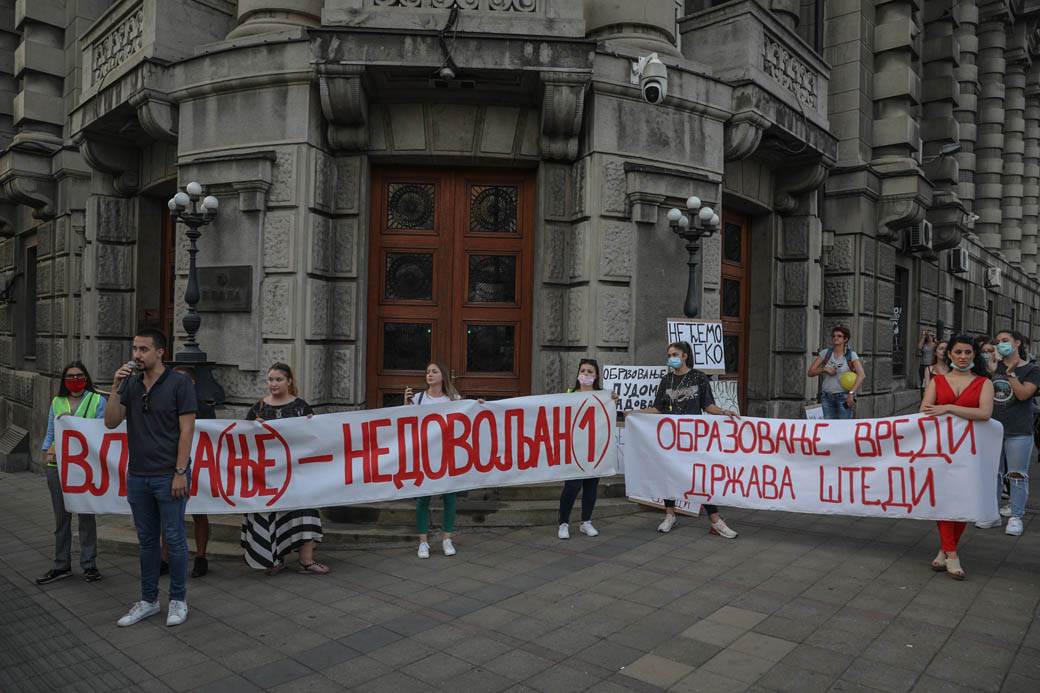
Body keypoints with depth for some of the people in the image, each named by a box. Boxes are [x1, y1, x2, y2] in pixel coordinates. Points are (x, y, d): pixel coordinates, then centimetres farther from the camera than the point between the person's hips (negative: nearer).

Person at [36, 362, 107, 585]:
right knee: (61, 517, 11)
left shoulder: (97, 400, 1)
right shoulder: (56, 402, 12)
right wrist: (47, 452, -1)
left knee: (86, 516, 2)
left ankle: (89, 565, 12)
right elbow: (50, 433, 16)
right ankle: (61, 566, 21)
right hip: (58, 466, 4)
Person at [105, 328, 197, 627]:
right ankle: (148, 600, 27)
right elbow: (111, 421, 2)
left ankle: (178, 600, 18)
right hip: (137, 476, 5)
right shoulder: (130, 384, 8)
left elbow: (187, 429, -11)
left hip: (168, 476, -5)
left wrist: (180, 472, -15)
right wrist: (115, 386, -9)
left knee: (174, 539, 4)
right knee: (146, 540, 14)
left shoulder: (179, 383, -8)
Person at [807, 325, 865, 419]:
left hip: (844, 397, -3)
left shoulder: (851, 355, -3)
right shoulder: (825, 353, 4)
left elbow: (862, 375, -15)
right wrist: (824, 369, -14)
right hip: (827, 397, 3)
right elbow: (810, 372, 4)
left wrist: (851, 393, -25)